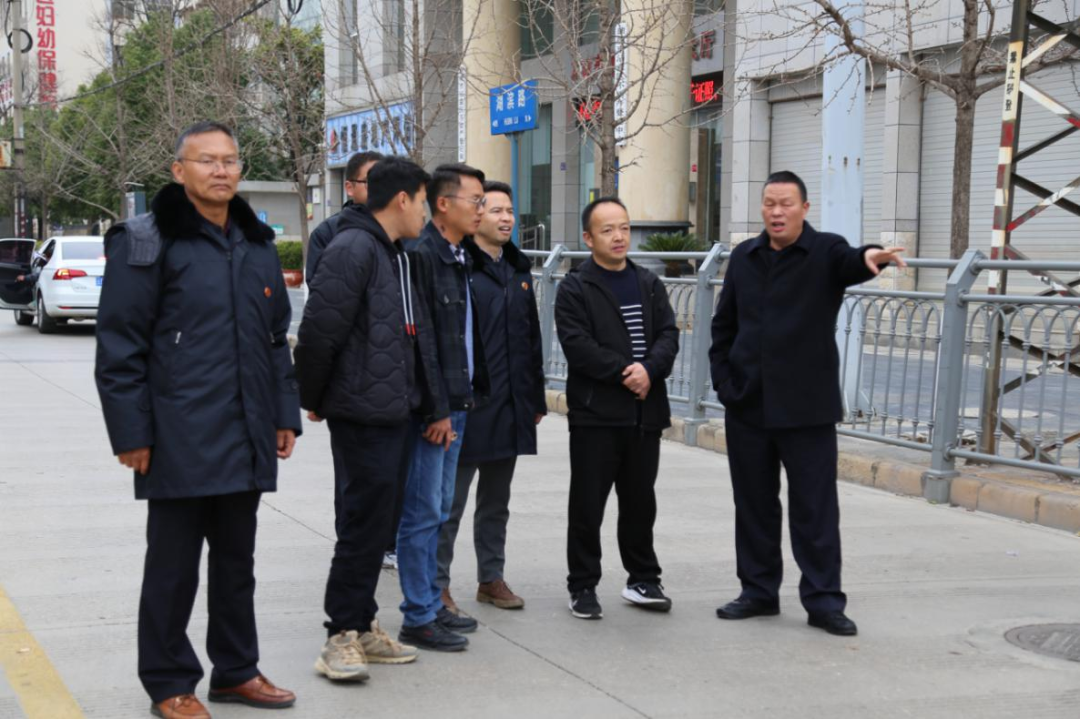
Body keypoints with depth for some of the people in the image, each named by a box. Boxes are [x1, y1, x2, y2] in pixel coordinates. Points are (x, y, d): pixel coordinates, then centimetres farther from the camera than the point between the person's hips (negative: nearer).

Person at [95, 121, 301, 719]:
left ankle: (236, 670, 27)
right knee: (173, 564, 3)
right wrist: (132, 433, -13)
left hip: (245, 440, 6)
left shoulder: (257, 245, 14)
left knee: (236, 559, 15)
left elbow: (277, 339, 20)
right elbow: (119, 345, -9)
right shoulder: (147, 242, -6)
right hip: (180, 441, -6)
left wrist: (285, 415, 14)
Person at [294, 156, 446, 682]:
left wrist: (427, 400, 18)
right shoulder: (352, 249, -15)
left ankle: (363, 627, 22)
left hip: (394, 412, 9)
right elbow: (318, 330, -18)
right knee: (362, 525, -5)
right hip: (362, 414, -9)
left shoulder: (396, 255, 17)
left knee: (377, 523, 13)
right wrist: (313, 400, -8)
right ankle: (342, 635, 4)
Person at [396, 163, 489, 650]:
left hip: (454, 405, 10)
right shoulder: (421, 255, -15)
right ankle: (419, 619, 3)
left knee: (438, 510, 15)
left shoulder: (459, 259, 15)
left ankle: (431, 605, 24)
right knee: (422, 512, -3)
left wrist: (467, 396, 15)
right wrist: (434, 409, -20)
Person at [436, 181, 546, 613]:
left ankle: (491, 578, 26)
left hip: (509, 408, 7)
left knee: (496, 502, 16)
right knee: (450, 502, 1)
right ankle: (437, 585, 10)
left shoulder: (519, 270, 14)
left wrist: (536, 398, 17)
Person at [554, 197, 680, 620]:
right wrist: (624, 373, -16)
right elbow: (578, 346, -13)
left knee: (640, 502, 13)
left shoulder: (649, 284, 14)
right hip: (595, 413, -5)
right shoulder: (575, 289, -3)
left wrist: (649, 369, -14)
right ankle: (583, 586, 10)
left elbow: (668, 335, 4)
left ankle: (642, 580, 24)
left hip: (645, 411, 5)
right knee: (587, 504, 0)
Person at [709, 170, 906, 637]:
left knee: (815, 508, -1)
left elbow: (848, 263, -28)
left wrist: (869, 256, -51)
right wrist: (723, 379, 5)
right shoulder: (744, 257, 9)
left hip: (806, 406, -4)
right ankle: (759, 591, 24)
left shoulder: (825, 252, -4)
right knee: (753, 503, 12)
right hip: (747, 406, 4)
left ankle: (823, 600, 7)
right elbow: (723, 325, 15)